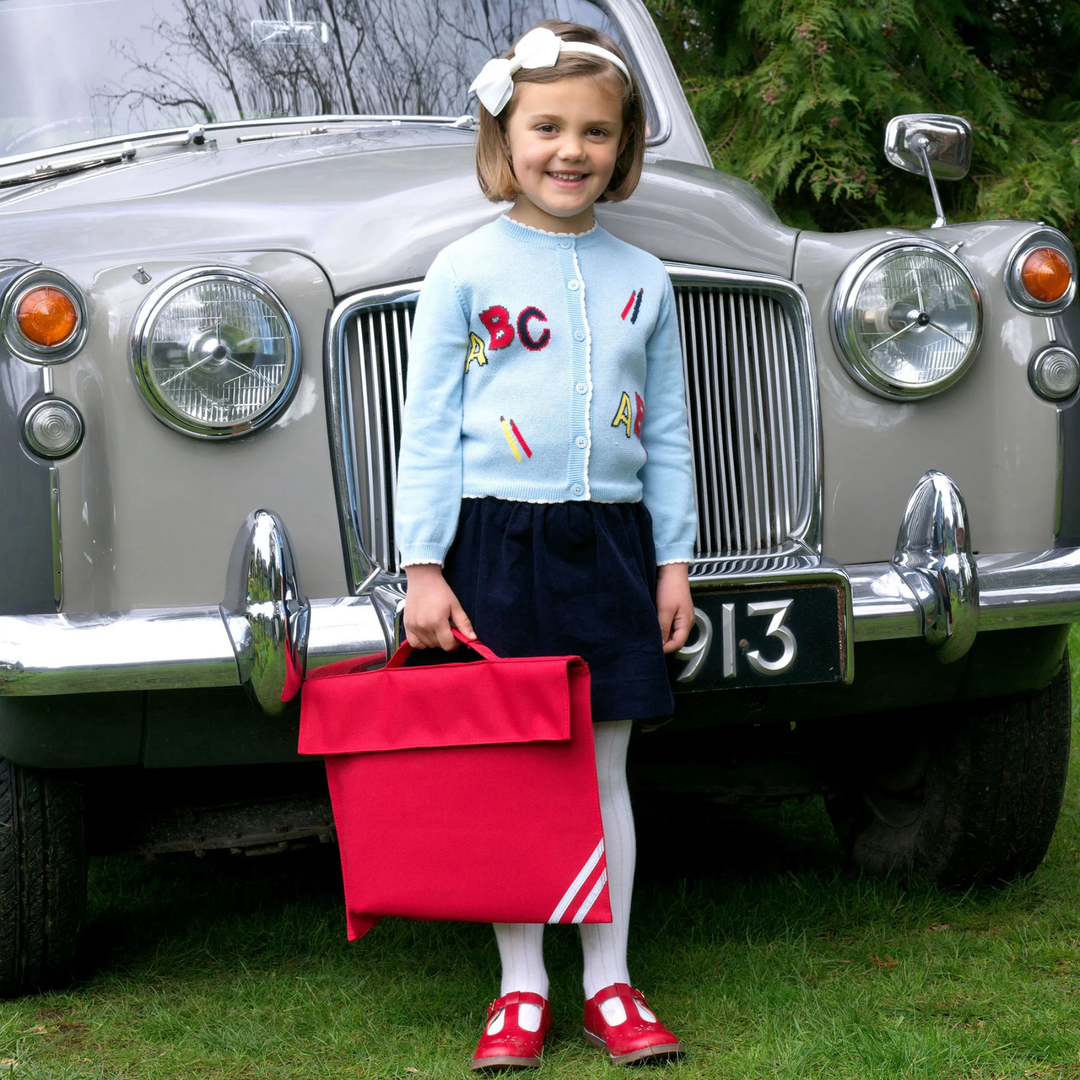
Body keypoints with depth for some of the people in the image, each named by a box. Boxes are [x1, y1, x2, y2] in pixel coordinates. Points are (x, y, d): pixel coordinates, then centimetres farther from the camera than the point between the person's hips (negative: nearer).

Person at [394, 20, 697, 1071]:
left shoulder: (642, 281, 9)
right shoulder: (463, 271, -1)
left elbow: (668, 434, 13)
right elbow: (427, 429, -2)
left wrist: (674, 560, 10)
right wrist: (424, 568, -7)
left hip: (610, 541, 3)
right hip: (496, 539, -3)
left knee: (602, 768, 6)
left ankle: (610, 983, 14)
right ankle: (520, 988, 11)